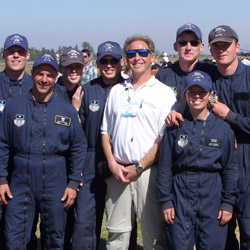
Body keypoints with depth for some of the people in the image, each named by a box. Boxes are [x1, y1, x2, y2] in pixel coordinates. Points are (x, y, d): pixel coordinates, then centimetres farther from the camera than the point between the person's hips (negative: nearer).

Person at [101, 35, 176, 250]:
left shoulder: (164, 93, 0)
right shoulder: (117, 91, 15)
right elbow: (105, 131, 15)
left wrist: (139, 167, -11)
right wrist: (112, 164, 0)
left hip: (148, 172, -4)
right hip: (118, 172, 4)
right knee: (116, 233, 10)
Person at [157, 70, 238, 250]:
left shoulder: (223, 128, 3)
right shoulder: (176, 127, 2)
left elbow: (230, 169, 6)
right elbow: (165, 166, 4)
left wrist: (228, 203, 1)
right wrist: (165, 201, 0)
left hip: (212, 199, 0)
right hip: (181, 197, 0)